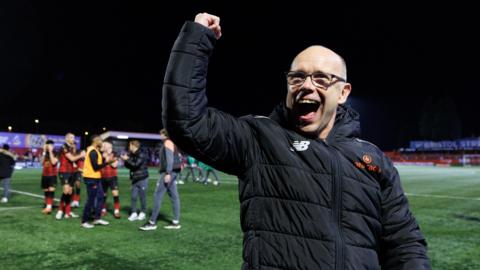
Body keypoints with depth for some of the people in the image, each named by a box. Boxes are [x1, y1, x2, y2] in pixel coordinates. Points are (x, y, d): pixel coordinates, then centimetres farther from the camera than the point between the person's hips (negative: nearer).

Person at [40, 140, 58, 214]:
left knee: (51, 190, -14)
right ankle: (47, 206, 18)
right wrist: (44, 152, -7)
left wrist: (50, 152, -17)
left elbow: (53, 162, -20)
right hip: (45, 175, 5)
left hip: (52, 175, -5)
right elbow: (42, 163, -3)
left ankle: (49, 207, -17)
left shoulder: (55, 154, -5)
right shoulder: (45, 153, 9)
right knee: (46, 191, 9)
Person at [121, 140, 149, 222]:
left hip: (142, 179, -7)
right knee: (133, 197, 4)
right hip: (134, 179, 7)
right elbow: (129, 166, 13)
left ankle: (143, 213, 15)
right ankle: (134, 213, 11)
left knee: (142, 197, 3)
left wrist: (127, 159, -16)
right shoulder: (132, 155, 8)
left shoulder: (141, 155, -13)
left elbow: (136, 165, -22)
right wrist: (125, 160, -4)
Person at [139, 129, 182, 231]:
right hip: (171, 172, 10)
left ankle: (152, 222, -5)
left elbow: (170, 158, -20)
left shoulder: (168, 142, -10)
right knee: (174, 196, 7)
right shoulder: (171, 143, 19)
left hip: (169, 172, -10)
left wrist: (168, 173, -25)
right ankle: (176, 222, 9)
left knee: (157, 195, -8)